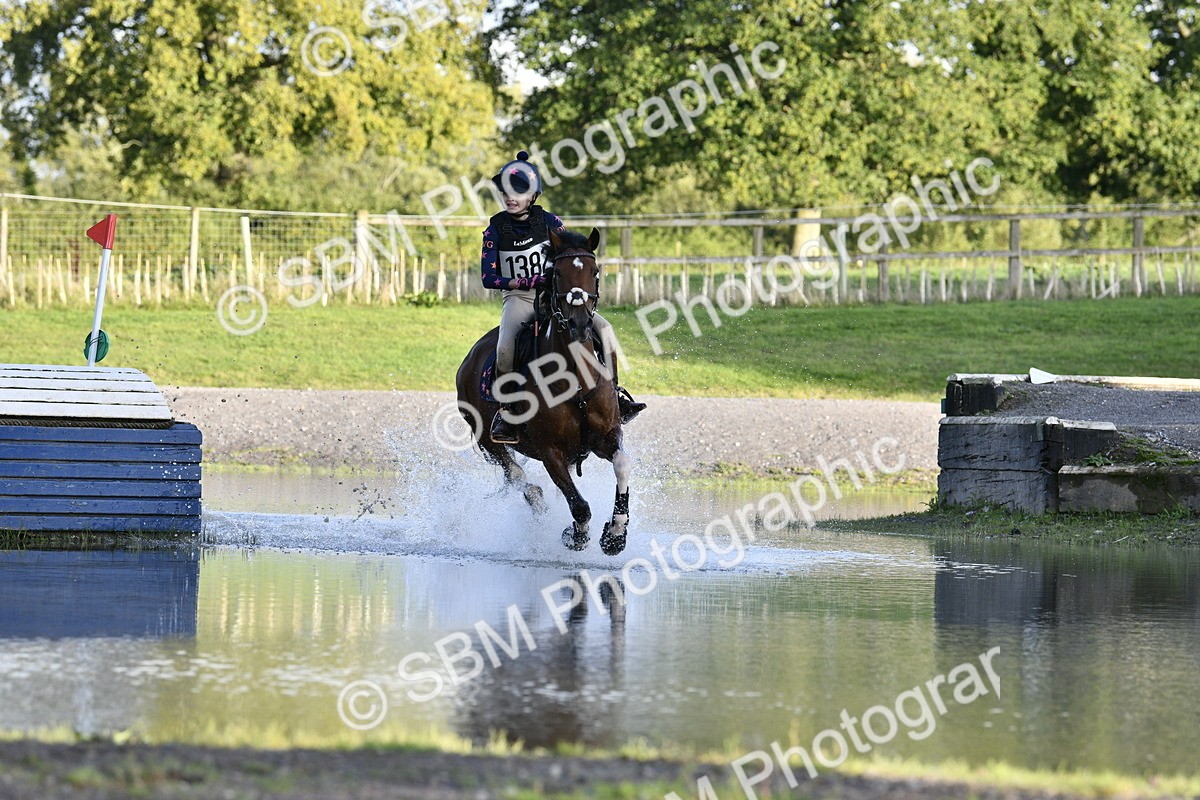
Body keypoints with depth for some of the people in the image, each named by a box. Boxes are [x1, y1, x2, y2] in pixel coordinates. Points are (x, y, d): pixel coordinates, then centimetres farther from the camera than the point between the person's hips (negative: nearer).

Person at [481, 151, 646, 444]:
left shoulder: (549, 222, 1)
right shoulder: (496, 229, -2)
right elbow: (489, 277, -7)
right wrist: (524, 282, -24)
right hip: (518, 299, -2)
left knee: (603, 328, -17)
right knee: (506, 348, -32)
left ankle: (613, 394, -3)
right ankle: (504, 411, -18)